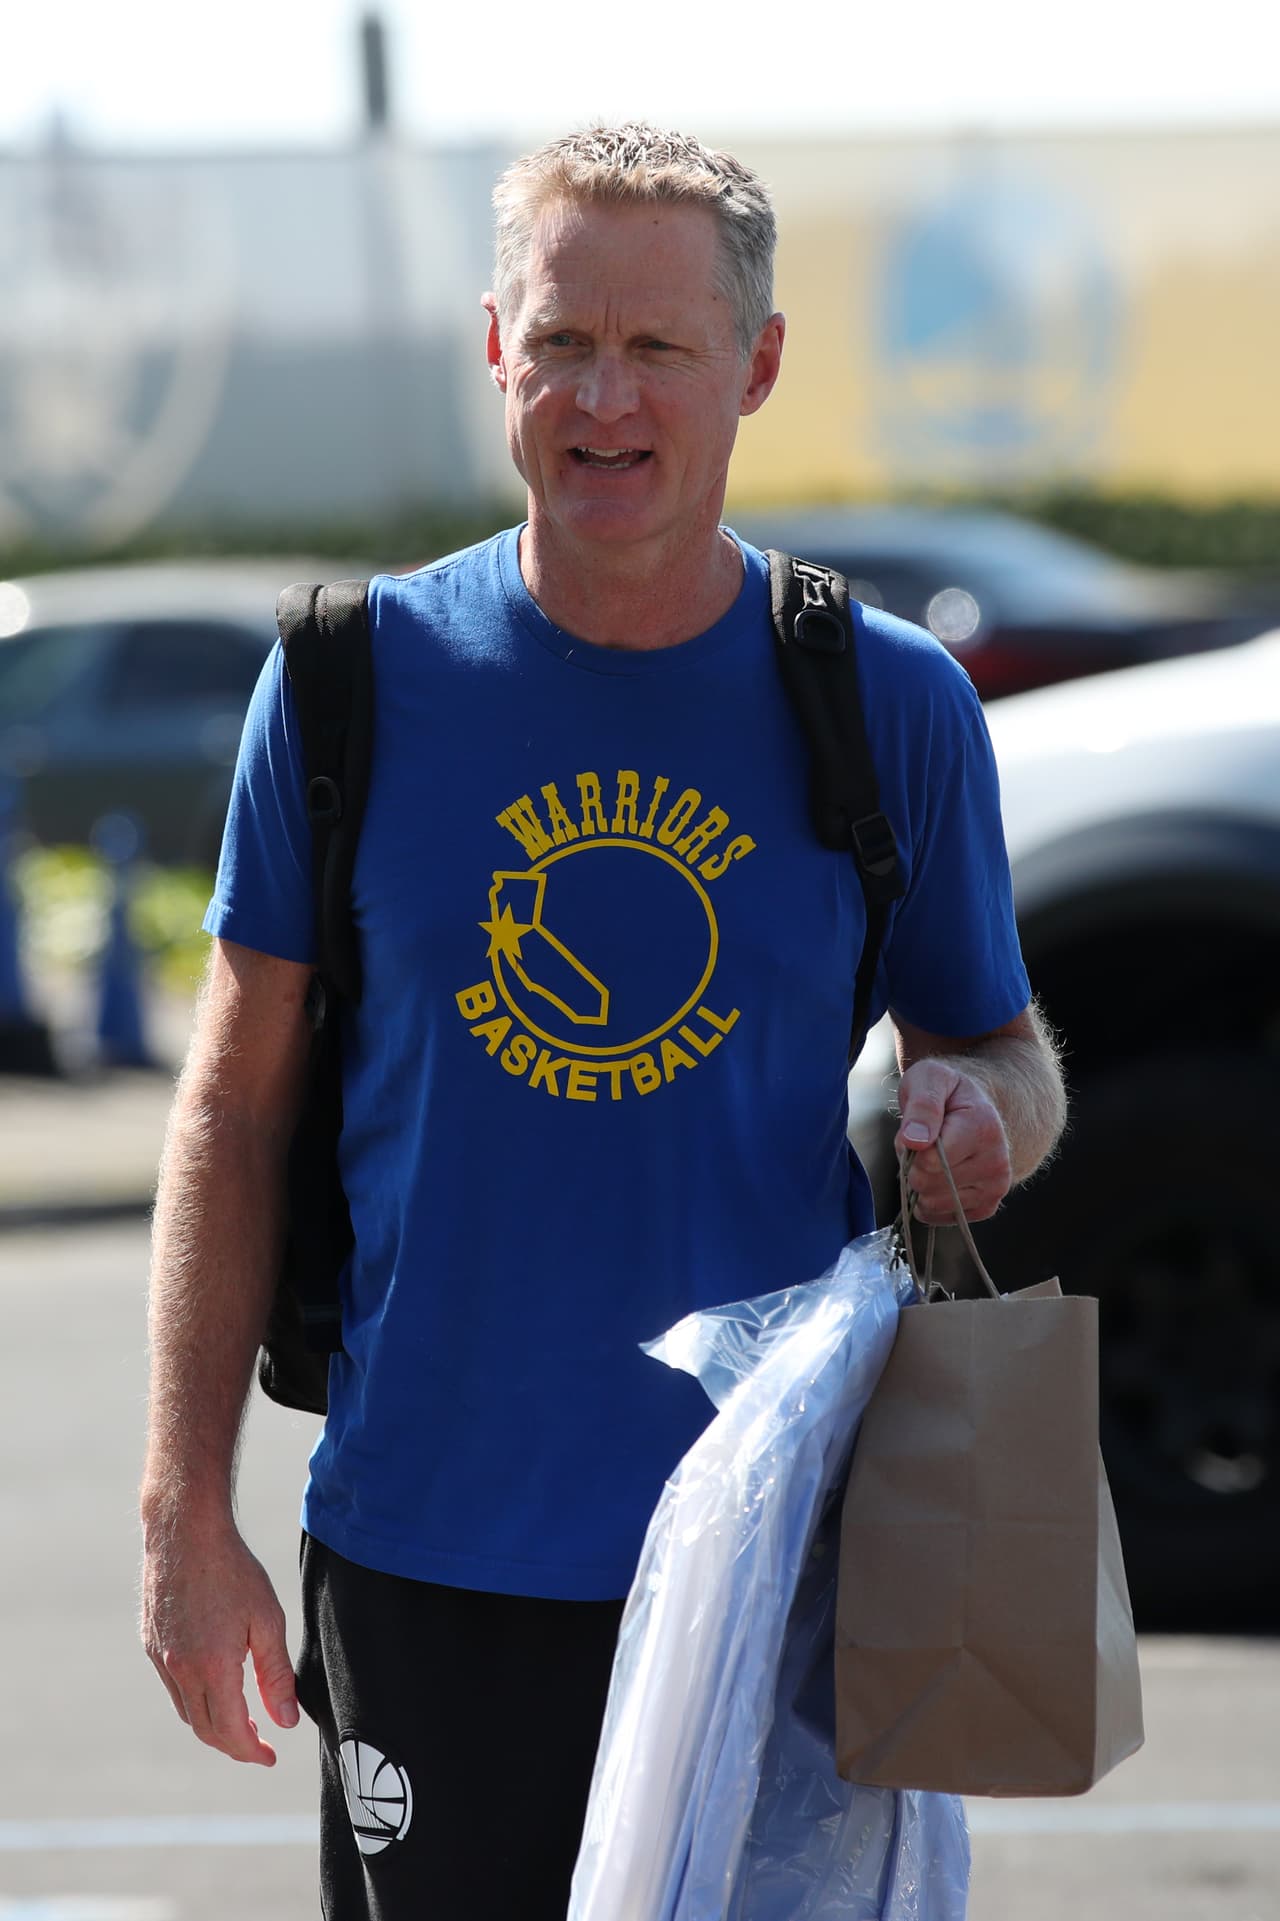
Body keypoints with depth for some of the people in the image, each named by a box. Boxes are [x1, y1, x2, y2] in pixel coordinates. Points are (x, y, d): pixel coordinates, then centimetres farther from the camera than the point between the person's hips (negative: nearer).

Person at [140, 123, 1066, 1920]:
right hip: (430, 1555, 0)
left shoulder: (893, 706, 1)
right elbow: (236, 1109, 4)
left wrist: (976, 1114, -14)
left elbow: (1008, 1056, 11)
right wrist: (187, 1512, -1)